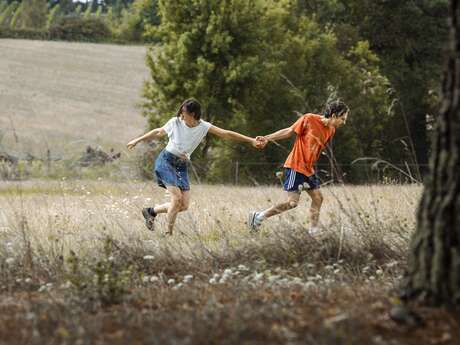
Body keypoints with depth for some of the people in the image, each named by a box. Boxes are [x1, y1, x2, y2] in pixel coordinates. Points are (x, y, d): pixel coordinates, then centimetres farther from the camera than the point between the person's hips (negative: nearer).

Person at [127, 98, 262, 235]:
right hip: (165, 161, -4)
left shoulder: (203, 127, -7)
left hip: (181, 166, 4)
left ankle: (151, 211, 18)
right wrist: (137, 140, 16)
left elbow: (226, 134, -14)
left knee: (184, 205, -3)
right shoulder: (175, 122, -10)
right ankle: (169, 233, -5)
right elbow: (158, 132, 8)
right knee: (177, 197, -19)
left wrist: (251, 140, -20)